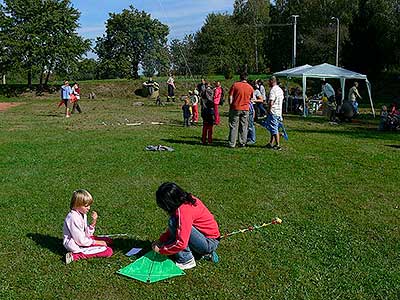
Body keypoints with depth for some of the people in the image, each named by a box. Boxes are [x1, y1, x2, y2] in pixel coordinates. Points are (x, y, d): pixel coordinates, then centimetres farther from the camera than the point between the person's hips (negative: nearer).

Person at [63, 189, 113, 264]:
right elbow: (80, 240, -22)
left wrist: (93, 222, -8)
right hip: (76, 246, -10)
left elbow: (86, 234, 6)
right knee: (108, 251, -16)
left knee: (109, 241, 14)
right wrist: (95, 242, -11)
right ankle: (74, 256, -15)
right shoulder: (73, 218, -23)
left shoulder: (83, 214, 6)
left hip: (82, 240, 10)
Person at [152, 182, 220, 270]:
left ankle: (186, 260, -9)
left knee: (173, 222, -20)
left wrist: (160, 250, -14)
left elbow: (181, 243, -28)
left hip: (209, 243, -9)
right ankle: (206, 252, 11)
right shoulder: (186, 200, 0)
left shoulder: (184, 211, -27)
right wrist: (161, 240, 7)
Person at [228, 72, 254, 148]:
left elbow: (230, 97, -5)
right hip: (245, 109, 2)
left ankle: (232, 144, 1)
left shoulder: (235, 85, -5)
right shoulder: (250, 87, 3)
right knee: (244, 127, 10)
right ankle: (242, 143, 13)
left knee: (233, 126, 2)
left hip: (235, 108, -2)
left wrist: (230, 106, 4)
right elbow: (252, 98, 14)